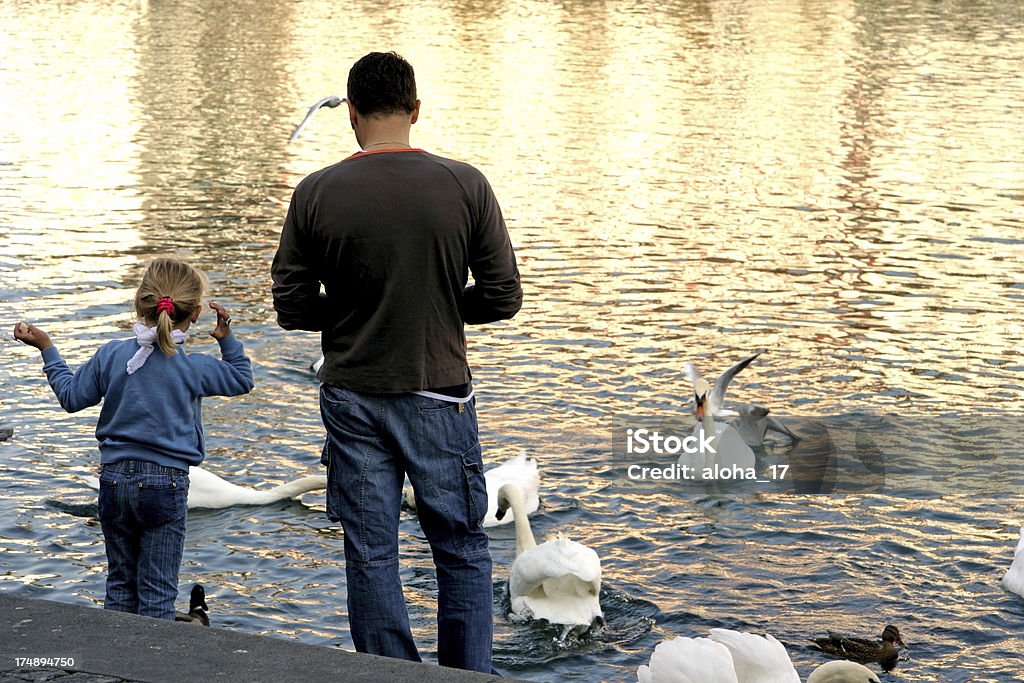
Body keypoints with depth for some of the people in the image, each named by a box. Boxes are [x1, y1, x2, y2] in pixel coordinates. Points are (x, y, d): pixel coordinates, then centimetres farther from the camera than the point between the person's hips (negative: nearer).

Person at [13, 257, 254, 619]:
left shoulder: (110, 356, -4)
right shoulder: (194, 368, -8)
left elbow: (72, 396, 7)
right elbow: (242, 379, 8)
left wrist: (46, 348, 17)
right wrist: (227, 339, 9)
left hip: (114, 479, 3)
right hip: (165, 484, -3)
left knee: (120, 580, 16)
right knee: (157, 590, 3)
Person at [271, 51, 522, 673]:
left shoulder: (316, 194, -6)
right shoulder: (465, 185, -8)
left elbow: (292, 307, -2)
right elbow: (503, 298, -4)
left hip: (351, 397, 1)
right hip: (439, 398, 0)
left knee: (371, 556, 8)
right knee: (462, 549, 12)